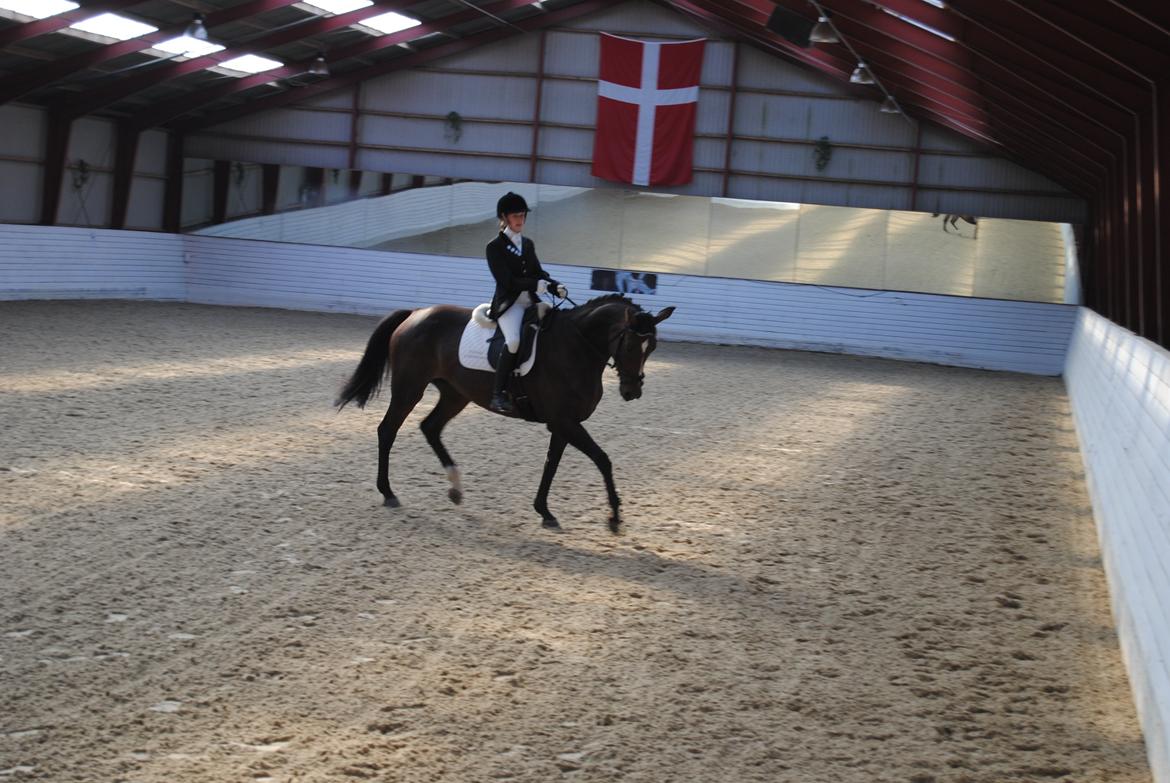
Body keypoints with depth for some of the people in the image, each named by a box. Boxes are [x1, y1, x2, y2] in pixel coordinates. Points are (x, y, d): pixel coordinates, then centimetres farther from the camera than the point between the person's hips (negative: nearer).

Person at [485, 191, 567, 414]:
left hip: (531, 301, 7)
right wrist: (537, 284, -20)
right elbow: (506, 281, -11)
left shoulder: (528, 244, 18)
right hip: (508, 303, -7)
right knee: (513, 339, -32)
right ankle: (498, 394, -29)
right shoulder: (495, 247, -1)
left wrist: (556, 287, -4)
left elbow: (539, 273, 16)